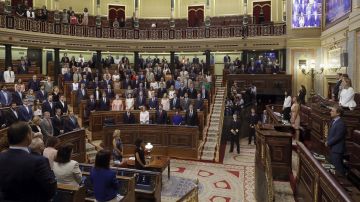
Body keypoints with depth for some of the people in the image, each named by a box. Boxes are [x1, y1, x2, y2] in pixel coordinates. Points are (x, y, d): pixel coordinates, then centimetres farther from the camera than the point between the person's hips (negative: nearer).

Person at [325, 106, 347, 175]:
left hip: (337, 149, -9)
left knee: (338, 167, 2)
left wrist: (328, 143, -13)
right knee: (333, 165, 22)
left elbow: (337, 137, -23)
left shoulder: (340, 124, -25)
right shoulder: (333, 121, 5)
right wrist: (327, 141, 3)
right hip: (333, 148, 9)